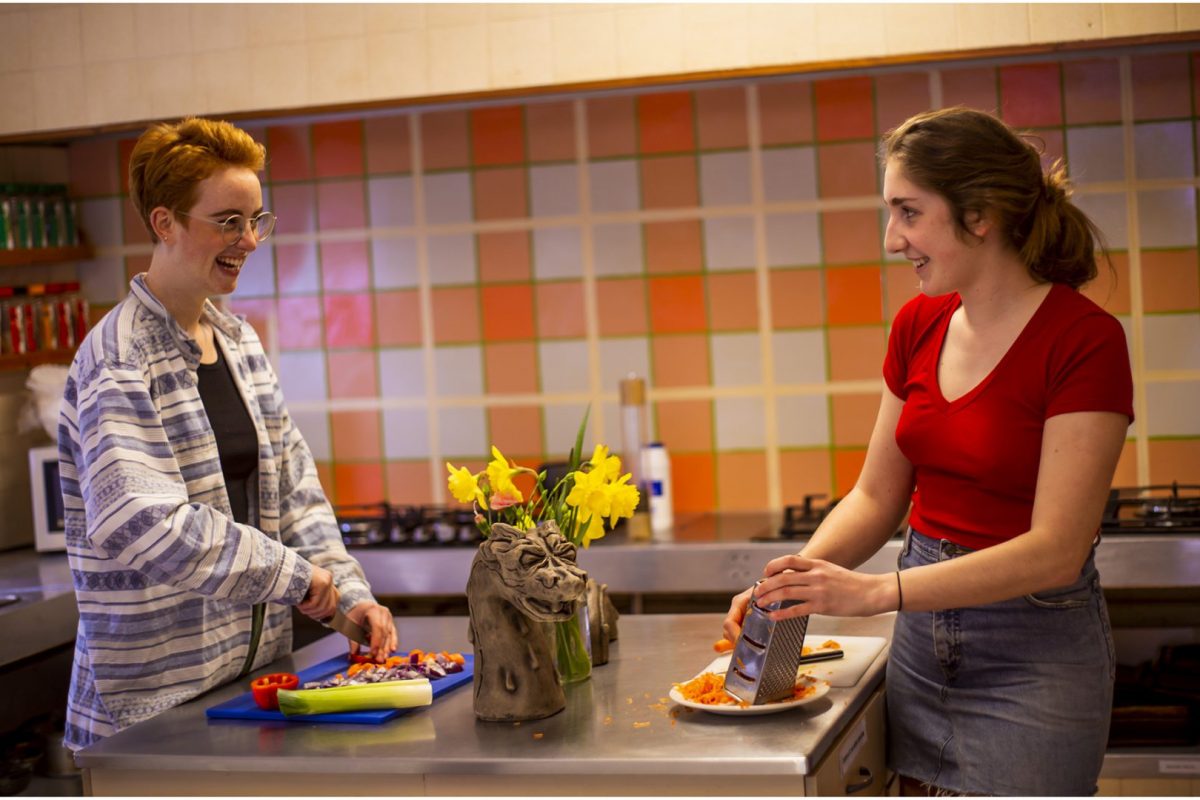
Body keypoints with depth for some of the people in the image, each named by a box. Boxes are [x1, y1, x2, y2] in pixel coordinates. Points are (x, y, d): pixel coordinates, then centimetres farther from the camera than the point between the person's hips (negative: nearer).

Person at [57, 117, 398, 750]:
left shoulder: (240, 343, 11)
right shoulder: (119, 359, -15)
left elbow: (293, 486, 11)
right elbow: (140, 520, -26)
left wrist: (348, 593, -2)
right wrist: (293, 573, -20)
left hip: (257, 665, 7)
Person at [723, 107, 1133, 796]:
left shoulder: (1085, 339, -17)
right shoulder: (919, 326, 4)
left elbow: (1055, 551, -22)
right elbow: (878, 496, 10)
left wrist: (875, 592, -28)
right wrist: (796, 583, -8)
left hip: (1034, 649, -6)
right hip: (923, 637, 6)